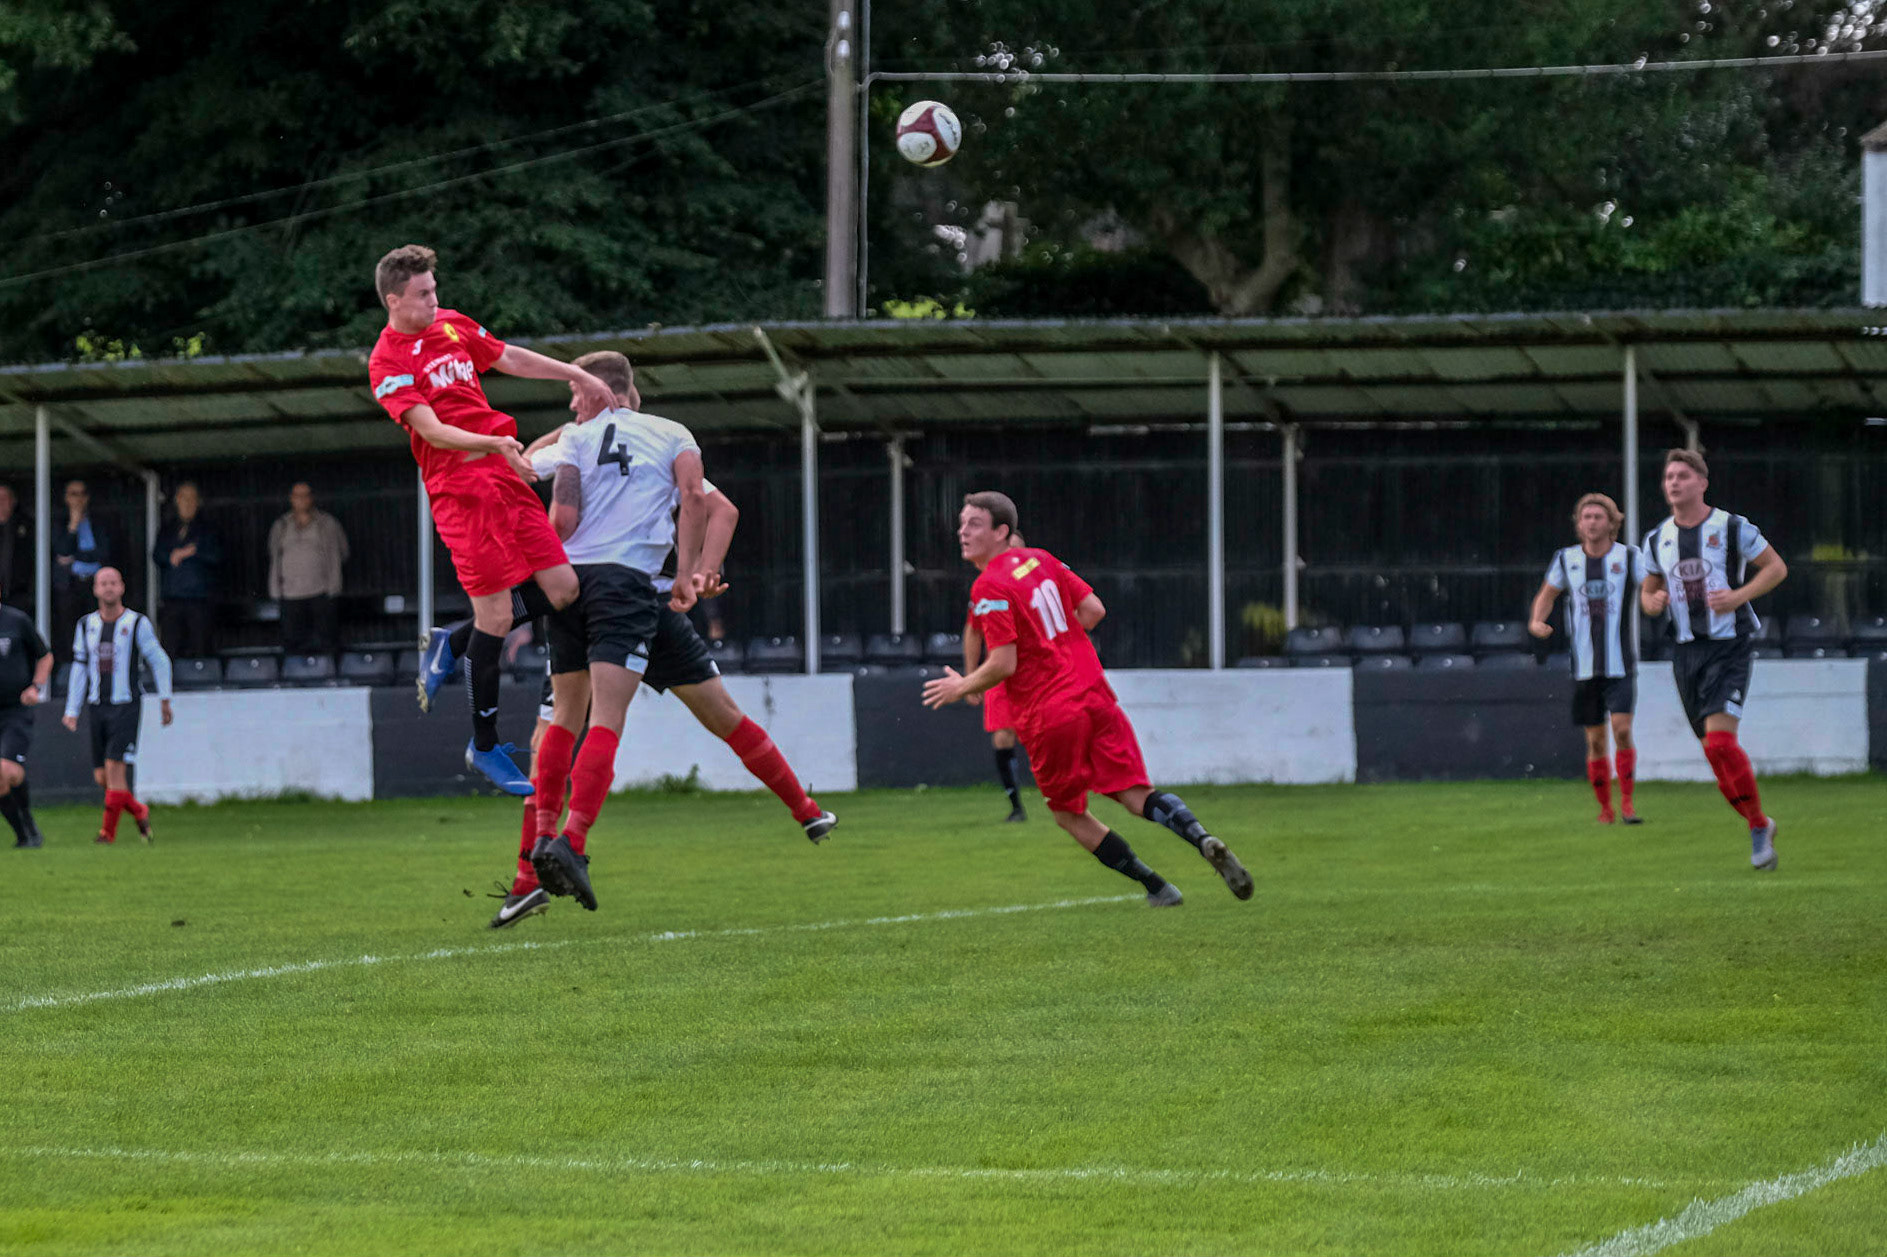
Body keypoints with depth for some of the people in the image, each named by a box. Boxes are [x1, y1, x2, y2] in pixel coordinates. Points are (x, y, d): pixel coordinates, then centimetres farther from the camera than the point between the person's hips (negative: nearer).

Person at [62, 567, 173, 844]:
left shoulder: (137, 624, -3)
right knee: (101, 777, 2)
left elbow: (159, 660, 3)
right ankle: (139, 813, 25)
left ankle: (108, 830, -8)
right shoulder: (86, 626, 9)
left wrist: (165, 698, 0)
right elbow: (79, 669, 13)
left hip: (126, 706, -5)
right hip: (97, 707, 5)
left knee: (114, 767, -15)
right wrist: (72, 711, 9)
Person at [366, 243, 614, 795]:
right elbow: (432, 431, -19)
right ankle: (485, 746, 5)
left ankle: (453, 646, 20)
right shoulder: (388, 364, -9)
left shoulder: (452, 326, 14)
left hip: (506, 478, 8)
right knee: (495, 614, -9)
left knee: (562, 589, 0)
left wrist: (577, 375, 25)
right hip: (459, 490, -8)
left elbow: (511, 359, 28)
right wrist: (494, 443, -33)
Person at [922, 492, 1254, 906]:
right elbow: (1093, 609, 13)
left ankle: (1157, 887, 10)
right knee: (1135, 793, 4)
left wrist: (962, 687, 0)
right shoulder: (1040, 561, 10)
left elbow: (1003, 664, -17)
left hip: (1048, 716, -6)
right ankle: (1203, 839, -22)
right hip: (1094, 696, 6)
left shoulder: (989, 588, -12)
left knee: (1067, 812, 12)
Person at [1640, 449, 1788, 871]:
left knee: (1721, 741, -20)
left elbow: (1776, 567, 2)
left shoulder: (1732, 528, -4)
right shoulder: (1658, 539, 10)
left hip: (1728, 647, -5)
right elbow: (1648, 590, 21)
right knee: (1715, 750, 6)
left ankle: (1758, 826, -8)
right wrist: (1652, 602, -3)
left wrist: (1740, 595, -13)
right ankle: (1760, 825, 22)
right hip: (1686, 651, 5)